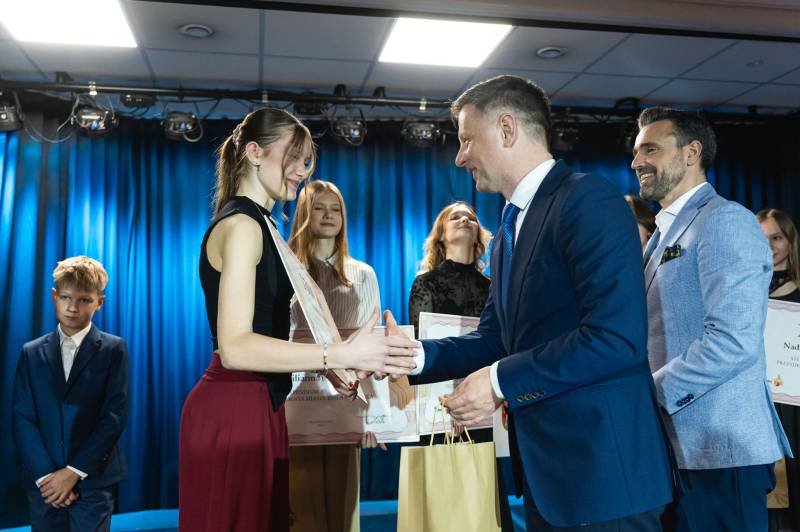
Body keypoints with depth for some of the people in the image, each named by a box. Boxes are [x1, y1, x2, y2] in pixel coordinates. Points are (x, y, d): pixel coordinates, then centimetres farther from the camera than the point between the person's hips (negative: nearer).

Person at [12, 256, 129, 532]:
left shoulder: (113, 349, -1)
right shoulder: (31, 353, 6)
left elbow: (115, 415, -7)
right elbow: (22, 419, 1)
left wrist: (74, 472, -10)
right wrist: (44, 475, -9)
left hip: (94, 480, -2)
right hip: (43, 481, 2)